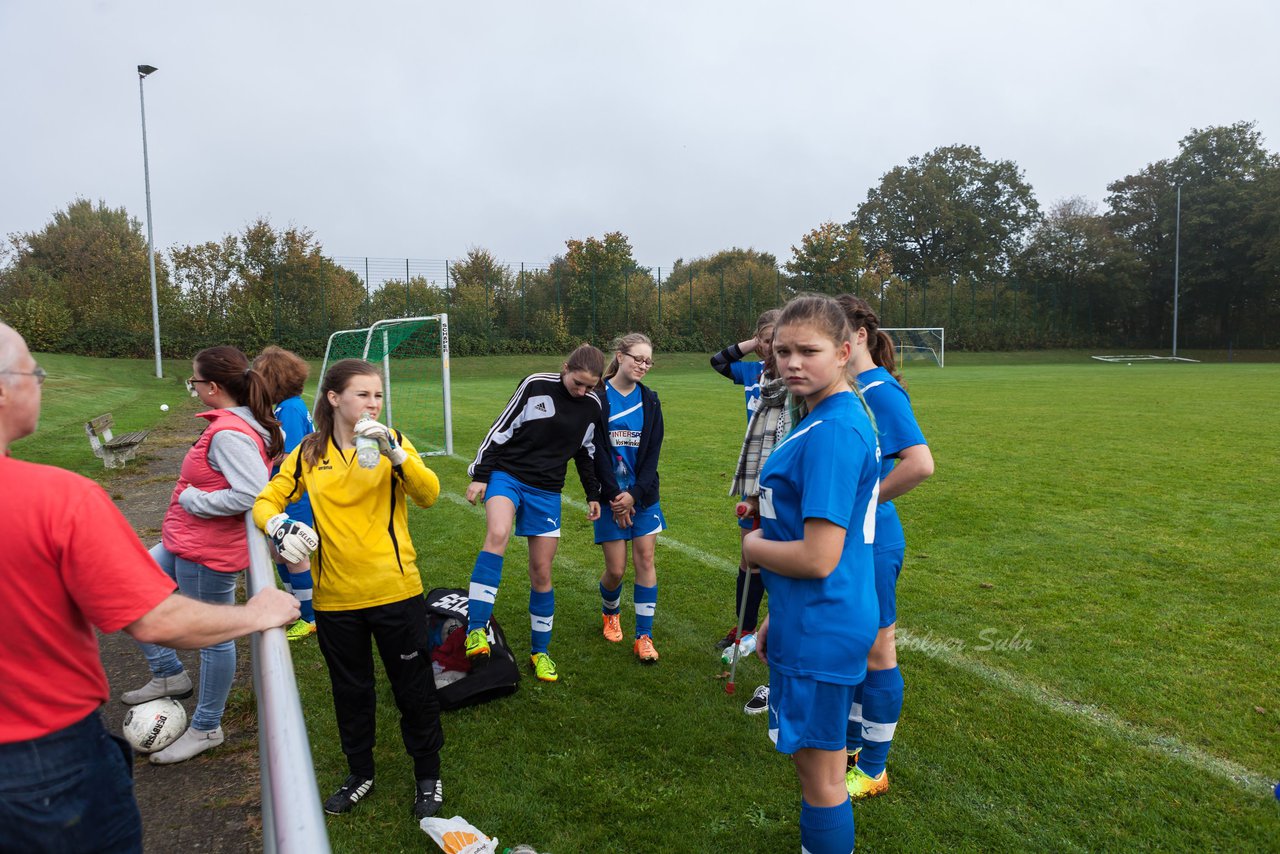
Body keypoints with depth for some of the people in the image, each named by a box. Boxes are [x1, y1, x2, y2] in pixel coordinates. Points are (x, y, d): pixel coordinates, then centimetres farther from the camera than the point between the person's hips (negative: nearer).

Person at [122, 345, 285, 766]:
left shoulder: (229, 434, -25)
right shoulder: (249, 424, 4)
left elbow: (253, 493, -34)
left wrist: (193, 499, -19)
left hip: (207, 554, -11)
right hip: (185, 544, 11)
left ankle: (206, 729, 24)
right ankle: (169, 676, 33)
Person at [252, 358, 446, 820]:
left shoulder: (391, 441, -5)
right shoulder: (309, 454, 1)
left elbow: (428, 493, -19)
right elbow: (265, 501, 6)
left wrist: (393, 451, -33)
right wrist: (278, 525, -16)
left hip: (396, 591, -2)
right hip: (335, 597, 2)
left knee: (413, 687, 11)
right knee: (350, 690, 20)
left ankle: (428, 775, 34)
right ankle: (360, 772, 44)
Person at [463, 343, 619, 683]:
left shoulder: (594, 405, 2)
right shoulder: (536, 385, -9)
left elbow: (588, 453, 16)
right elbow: (502, 428, -4)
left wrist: (594, 495, 19)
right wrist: (480, 474, -6)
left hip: (546, 492, 3)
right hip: (507, 474, -3)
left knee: (542, 573, 4)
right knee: (498, 534, -33)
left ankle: (540, 651, 22)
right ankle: (477, 630, -30)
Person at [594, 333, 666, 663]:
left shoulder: (649, 400, 3)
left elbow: (653, 452, 0)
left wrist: (635, 493, -11)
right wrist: (611, 495, -10)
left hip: (643, 493, 3)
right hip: (611, 496, -2)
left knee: (645, 561, 1)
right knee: (615, 570, 2)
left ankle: (644, 636, 11)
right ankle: (610, 612, 34)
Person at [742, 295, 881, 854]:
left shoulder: (832, 431, -23)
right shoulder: (839, 417, 8)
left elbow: (817, 559, -26)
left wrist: (753, 546, -7)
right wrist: (778, 618, 19)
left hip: (819, 632, -10)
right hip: (813, 621, 10)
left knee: (820, 776, 9)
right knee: (816, 763, 25)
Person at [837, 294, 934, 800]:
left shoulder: (880, 390, -18)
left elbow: (920, 464, -29)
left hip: (870, 542, -9)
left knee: (875, 654, 7)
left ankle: (872, 770, 24)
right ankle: (852, 742, 40)